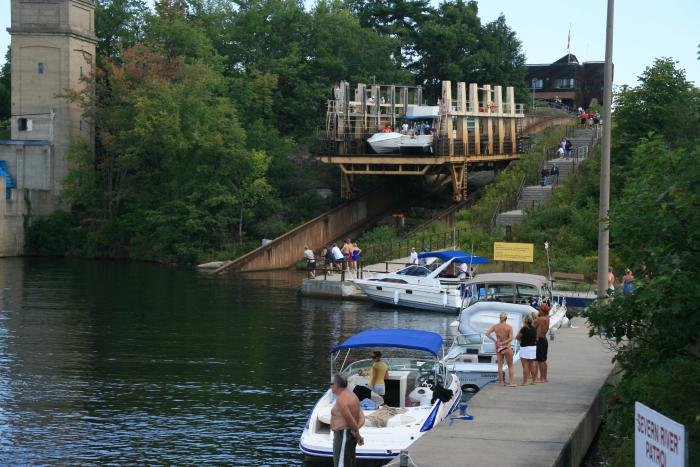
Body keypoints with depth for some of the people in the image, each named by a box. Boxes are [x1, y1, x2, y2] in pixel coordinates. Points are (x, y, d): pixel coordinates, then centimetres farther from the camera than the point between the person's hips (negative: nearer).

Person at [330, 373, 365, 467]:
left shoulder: (341, 400, -18)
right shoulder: (351, 395, 13)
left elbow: (350, 420, -21)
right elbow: (361, 417, 9)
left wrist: (358, 435, -8)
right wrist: (356, 428, -7)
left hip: (343, 434, -10)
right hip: (351, 435, 10)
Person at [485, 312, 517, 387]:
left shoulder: (495, 326, -2)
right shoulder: (509, 327, -12)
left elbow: (487, 333, -8)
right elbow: (511, 338, -20)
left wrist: (495, 340, -6)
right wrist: (503, 343, -13)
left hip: (498, 347, 3)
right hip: (507, 348, -3)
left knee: (500, 366, 10)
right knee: (510, 366, 7)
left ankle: (502, 382, 13)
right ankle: (511, 382, 3)